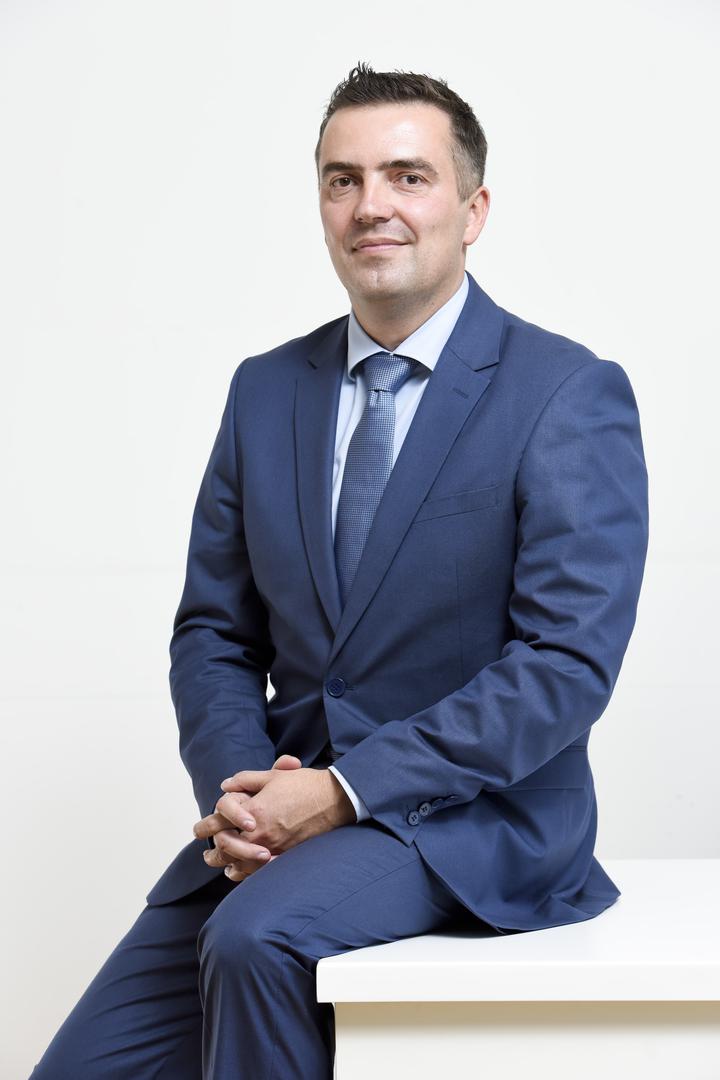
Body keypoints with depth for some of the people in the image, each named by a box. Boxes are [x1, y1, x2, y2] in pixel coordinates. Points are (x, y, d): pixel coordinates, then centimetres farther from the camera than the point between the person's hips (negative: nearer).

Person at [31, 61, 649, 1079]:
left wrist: (343, 791, -19)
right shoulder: (266, 390, 9)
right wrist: (241, 786, -9)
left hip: (473, 813, -5)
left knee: (256, 936, -32)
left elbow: (569, 661, -15)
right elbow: (213, 628, 12)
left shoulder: (572, 396, -7)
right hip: (282, 809, 5)